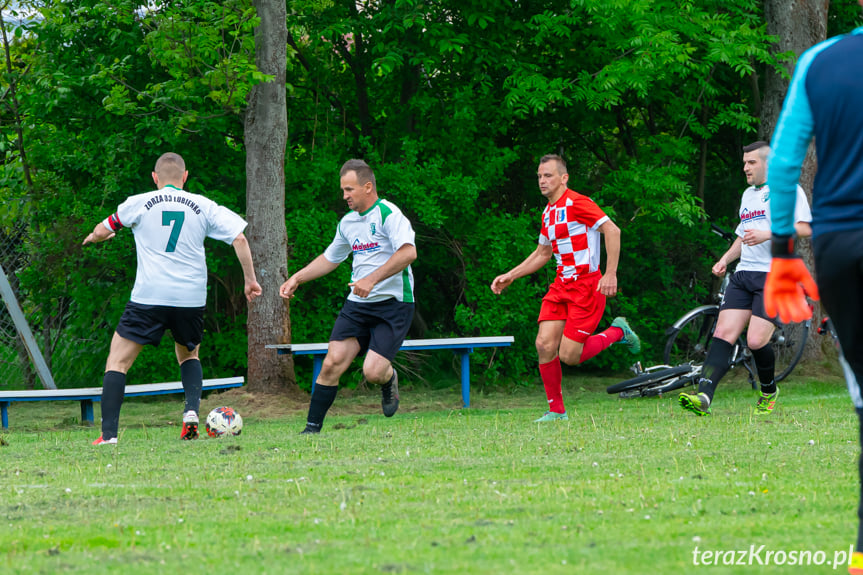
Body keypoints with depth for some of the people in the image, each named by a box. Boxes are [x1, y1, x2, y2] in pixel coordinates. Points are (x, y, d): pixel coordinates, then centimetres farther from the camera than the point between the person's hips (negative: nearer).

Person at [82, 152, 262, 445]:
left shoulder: (138, 203, 4)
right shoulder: (203, 206, 8)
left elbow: (102, 231, 13)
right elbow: (239, 237, 2)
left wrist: (93, 237, 37)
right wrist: (250, 280, 12)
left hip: (149, 297, -3)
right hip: (191, 298, 3)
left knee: (117, 362, 4)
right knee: (189, 354, 28)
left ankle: (109, 434, -10)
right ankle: (192, 410, 3)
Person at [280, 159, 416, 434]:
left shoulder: (388, 214, -11)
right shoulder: (348, 222, 14)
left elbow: (408, 252, -24)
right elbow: (330, 258, 30)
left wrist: (372, 280, -28)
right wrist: (297, 279, 22)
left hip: (392, 303, -6)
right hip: (357, 304, 6)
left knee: (373, 372, -16)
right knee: (332, 363, -9)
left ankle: (389, 379, 21)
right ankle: (312, 427, -4)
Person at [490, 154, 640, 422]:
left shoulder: (576, 203, -13)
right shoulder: (548, 213, 15)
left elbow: (613, 230, -19)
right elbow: (542, 253, 28)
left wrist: (611, 274, -24)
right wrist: (510, 276, 21)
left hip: (587, 284, -8)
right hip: (561, 285, 8)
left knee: (569, 355, -11)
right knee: (544, 344, -6)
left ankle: (617, 332, 13)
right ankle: (556, 410, 6)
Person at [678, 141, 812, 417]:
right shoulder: (748, 195, 25)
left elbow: (805, 228, -10)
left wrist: (767, 234, -20)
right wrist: (725, 259, 17)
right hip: (743, 275, 7)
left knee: (756, 341, -14)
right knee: (723, 333, -11)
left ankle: (769, 391, 15)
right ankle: (703, 398, -25)